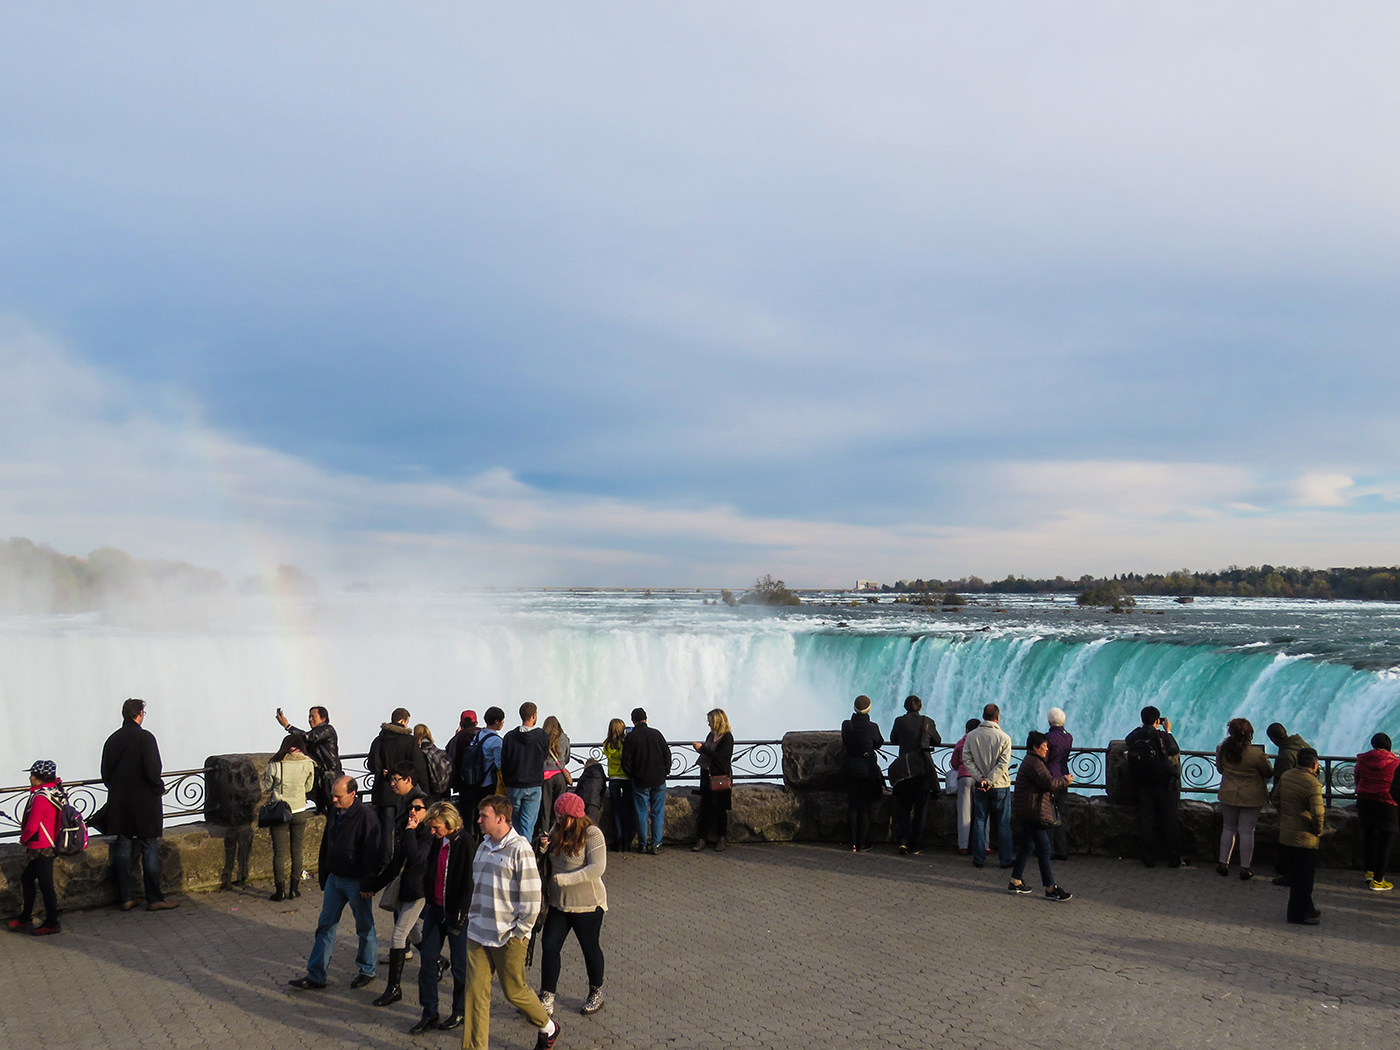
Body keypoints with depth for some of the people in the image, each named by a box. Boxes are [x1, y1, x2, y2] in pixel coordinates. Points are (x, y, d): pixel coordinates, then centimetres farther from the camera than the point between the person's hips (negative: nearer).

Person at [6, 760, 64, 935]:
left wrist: (23, 839, -4)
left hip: (41, 848, -10)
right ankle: (25, 918, 32)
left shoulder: (40, 797, -23)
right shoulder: (54, 792, 5)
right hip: (49, 844, 10)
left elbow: (32, 826, -22)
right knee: (26, 878, 20)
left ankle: (52, 923, 11)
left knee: (45, 885, 1)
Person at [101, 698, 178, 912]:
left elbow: (105, 773, 10)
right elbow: (152, 771, -19)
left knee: (122, 849, 10)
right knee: (150, 850, 0)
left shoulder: (113, 739, 5)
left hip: (119, 804, 6)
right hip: (144, 804, -6)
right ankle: (154, 899, 2)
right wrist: (159, 787, -2)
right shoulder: (145, 737, -13)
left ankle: (126, 898, 13)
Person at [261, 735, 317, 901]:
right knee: (297, 850, 13)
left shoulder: (275, 764, -11)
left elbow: (267, 788, 0)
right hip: (299, 811, 2)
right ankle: (294, 888, 18)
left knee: (279, 852, 6)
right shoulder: (308, 764, -6)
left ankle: (280, 890, 8)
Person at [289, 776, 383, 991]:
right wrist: (323, 876, 15)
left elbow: (373, 853, -19)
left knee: (364, 927, 9)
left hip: (356, 882, -7)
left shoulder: (366, 816, -21)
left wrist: (368, 884, -18)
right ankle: (315, 975, 17)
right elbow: (326, 845, 14)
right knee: (326, 925, 10)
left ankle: (367, 970, 26)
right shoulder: (334, 812, 3)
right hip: (334, 878, 7)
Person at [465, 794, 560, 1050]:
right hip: (478, 934, 6)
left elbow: (532, 897, -15)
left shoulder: (519, 849, -16)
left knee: (514, 991, 7)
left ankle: (548, 1028, 30)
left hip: (508, 938, -6)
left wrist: (519, 933, -13)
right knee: (475, 991, 3)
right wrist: (473, 918, 13)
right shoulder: (483, 847, 7)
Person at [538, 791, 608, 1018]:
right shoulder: (558, 830, 2)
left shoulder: (592, 834, -18)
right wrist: (544, 848, -9)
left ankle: (596, 993, 34)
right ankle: (546, 1001, 8)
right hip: (559, 903, 6)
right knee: (550, 947, 0)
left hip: (587, 905, -6)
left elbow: (597, 868, -27)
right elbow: (548, 863, 15)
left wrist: (564, 879, -30)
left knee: (590, 948, 12)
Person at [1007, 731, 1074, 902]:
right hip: (1033, 813, -11)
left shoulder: (1031, 761, 19)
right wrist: (1065, 781, -3)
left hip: (1028, 812, 11)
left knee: (1027, 847, 15)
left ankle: (1015, 882, 20)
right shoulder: (1034, 763, -16)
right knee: (1044, 848, -7)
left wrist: (1062, 780, 6)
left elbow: (1046, 781, 18)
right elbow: (1049, 783, -19)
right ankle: (1051, 889, -2)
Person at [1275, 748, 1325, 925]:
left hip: (1286, 832, 8)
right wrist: (1318, 830, -11)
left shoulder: (1286, 776, 2)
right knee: (1303, 877, 4)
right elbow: (1317, 812, -29)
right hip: (1305, 837, -8)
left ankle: (1306, 908, 33)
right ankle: (1298, 914, 11)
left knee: (1296, 874, 19)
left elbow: (1276, 798, 13)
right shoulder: (1312, 784, -22)